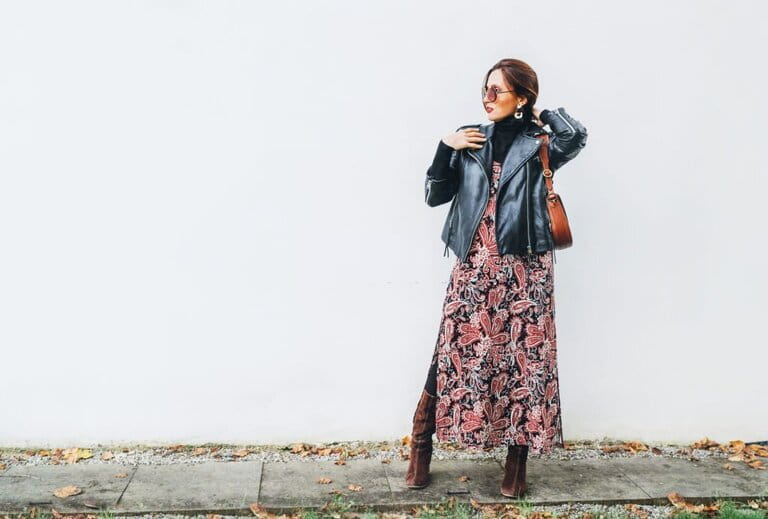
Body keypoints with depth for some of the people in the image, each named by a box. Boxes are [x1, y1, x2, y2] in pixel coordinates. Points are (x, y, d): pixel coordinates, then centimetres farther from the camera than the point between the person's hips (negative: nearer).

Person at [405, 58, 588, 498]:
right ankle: (421, 447, 17)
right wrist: (446, 147, -2)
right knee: (454, 351, 1)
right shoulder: (471, 140, 11)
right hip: (474, 264, 2)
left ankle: (517, 462, 15)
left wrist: (542, 115, -2)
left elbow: (576, 137, -20)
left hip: (524, 267, -2)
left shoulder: (537, 144, 2)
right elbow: (435, 195, 9)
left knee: (524, 356, 2)